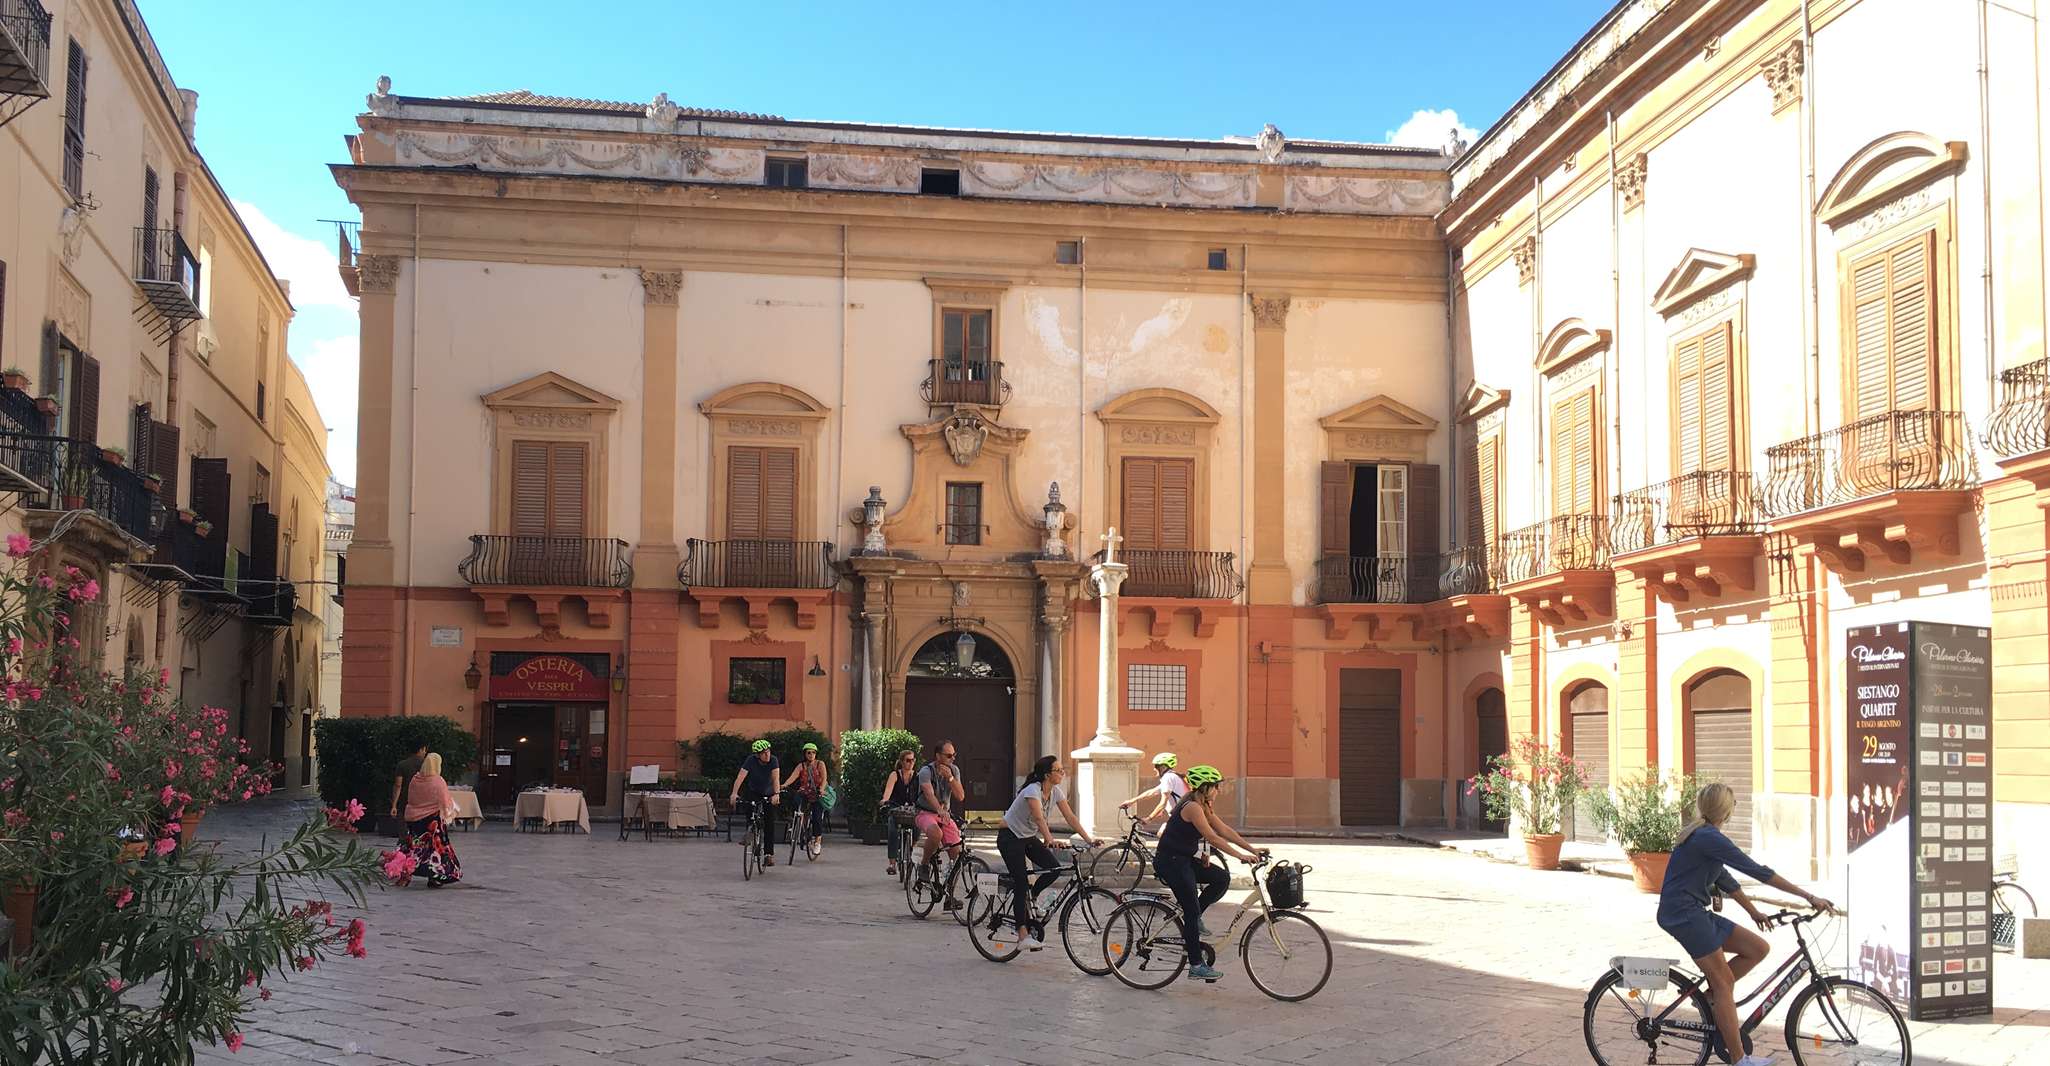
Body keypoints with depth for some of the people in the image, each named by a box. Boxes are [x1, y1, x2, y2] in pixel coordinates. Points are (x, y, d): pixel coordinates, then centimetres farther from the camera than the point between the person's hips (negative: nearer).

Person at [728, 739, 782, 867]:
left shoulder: (773, 760, -24)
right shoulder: (751, 760, -24)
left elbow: (775, 778, -35)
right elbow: (740, 776, -34)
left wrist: (776, 794, -52)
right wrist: (734, 793, -49)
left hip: (769, 794, 0)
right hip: (754, 792, 0)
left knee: (770, 825, -7)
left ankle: (769, 854, -3)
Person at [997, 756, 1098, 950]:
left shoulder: (1055, 792, -5)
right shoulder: (1032, 791, -28)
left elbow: (1070, 817, -6)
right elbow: (1039, 818, -42)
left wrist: (1089, 839, -15)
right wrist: (1050, 840, -56)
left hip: (1029, 837, 8)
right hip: (1010, 837, -8)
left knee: (1054, 868, -12)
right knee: (1020, 883, -15)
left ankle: (1029, 898, 14)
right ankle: (1023, 934, -15)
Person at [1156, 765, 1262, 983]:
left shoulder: (1203, 806, 10)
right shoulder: (1192, 807, -20)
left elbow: (1225, 830, 11)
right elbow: (1213, 838, -25)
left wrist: (1252, 849, 5)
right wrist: (1241, 856, -25)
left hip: (1183, 860, 9)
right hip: (1170, 862, -9)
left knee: (1222, 878, 0)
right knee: (1192, 912, -8)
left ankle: (1193, 918, 11)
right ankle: (1196, 965, -4)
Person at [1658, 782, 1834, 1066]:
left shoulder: (1702, 836, 14)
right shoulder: (1710, 838, -16)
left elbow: (1725, 881, 22)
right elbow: (1758, 872, -18)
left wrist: (1754, 912, 21)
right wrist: (1809, 897, -17)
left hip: (1694, 913, 9)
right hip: (1683, 914, -9)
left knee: (1758, 948, 4)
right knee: (1724, 981, -7)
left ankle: (1710, 994, 10)